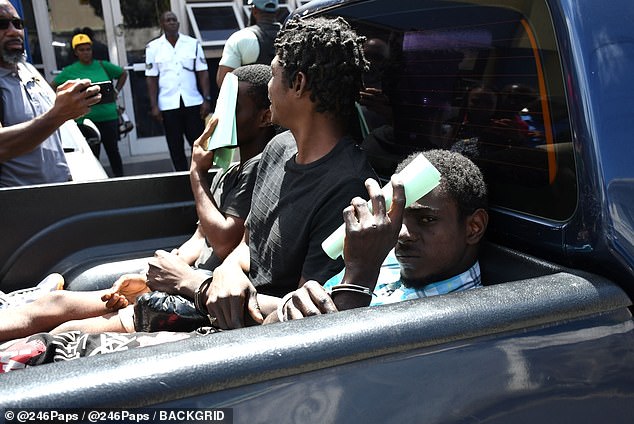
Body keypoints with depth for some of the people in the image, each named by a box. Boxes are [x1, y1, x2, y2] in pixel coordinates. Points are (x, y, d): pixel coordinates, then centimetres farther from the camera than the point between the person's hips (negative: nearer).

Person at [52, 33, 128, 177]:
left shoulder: (103, 65, 4)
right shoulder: (70, 71, 1)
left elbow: (123, 74, 18)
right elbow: (53, 86, 9)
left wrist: (116, 91, 7)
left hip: (108, 116, 1)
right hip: (85, 118, -1)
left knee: (113, 150, 10)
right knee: (92, 154, 7)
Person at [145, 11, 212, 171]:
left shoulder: (193, 44, 6)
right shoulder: (153, 48, 5)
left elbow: (202, 73, 4)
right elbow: (151, 78, 4)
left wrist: (206, 99, -4)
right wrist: (154, 106, -3)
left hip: (193, 102, 0)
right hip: (168, 104, 0)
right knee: (175, 146, 5)